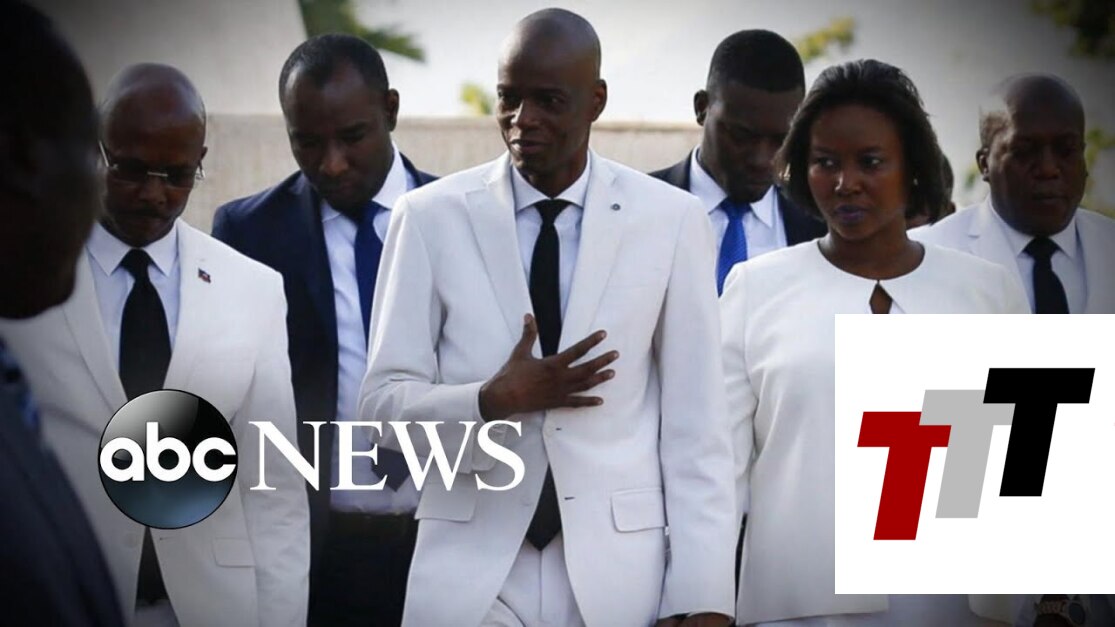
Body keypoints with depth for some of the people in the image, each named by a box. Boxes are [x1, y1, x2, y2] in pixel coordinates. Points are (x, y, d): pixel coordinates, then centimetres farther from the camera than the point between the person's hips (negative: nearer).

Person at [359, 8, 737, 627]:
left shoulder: (671, 220, -1)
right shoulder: (430, 216, -1)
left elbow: (695, 419, -1)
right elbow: (384, 401, 1)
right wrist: (494, 402, -17)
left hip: (618, 569, 0)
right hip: (469, 569, 0)